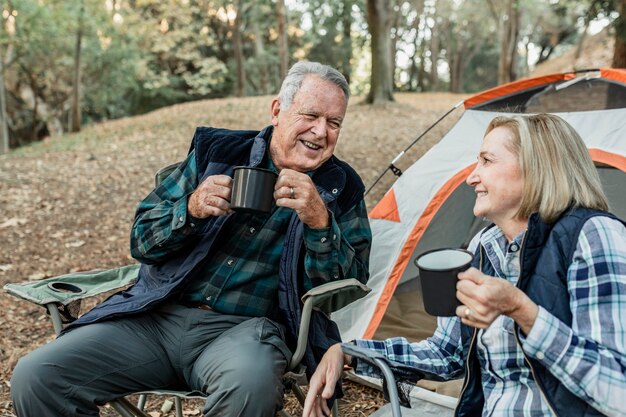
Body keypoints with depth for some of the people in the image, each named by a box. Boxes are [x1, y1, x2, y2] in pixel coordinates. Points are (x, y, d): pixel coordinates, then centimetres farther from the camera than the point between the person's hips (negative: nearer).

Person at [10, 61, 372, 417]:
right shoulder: (216, 150, 6)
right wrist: (191, 209, -12)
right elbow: (142, 240, 8)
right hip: (158, 315, 3)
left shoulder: (340, 188, 3)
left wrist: (319, 222, -21)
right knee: (34, 377, -14)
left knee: (249, 384, -38)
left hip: (244, 328, -2)